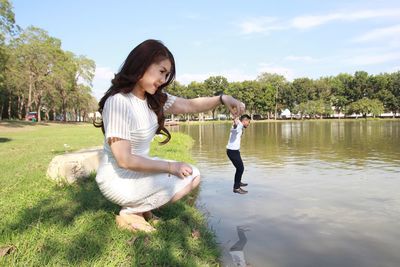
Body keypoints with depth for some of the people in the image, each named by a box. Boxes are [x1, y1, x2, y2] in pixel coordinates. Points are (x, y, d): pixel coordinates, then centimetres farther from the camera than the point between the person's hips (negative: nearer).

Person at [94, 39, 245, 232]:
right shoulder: (118, 102, -25)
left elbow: (190, 105, -1)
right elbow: (124, 160, -26)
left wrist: (222, 99, -19)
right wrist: (170, 167, -21)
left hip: (139, 169, 9)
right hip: (118, 179, -9)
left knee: (194, 175, 9)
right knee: (184, 180, -15)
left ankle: (139, 206, 6)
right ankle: (129, 213, -3)